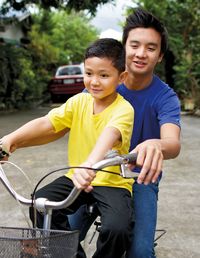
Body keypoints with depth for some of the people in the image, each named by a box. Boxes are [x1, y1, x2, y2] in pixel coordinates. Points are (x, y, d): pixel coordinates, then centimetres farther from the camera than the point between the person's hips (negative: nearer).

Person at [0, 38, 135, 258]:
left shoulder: (124, 109, -16)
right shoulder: (79, 102, 0)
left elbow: (109, 135, -37)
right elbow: (46, 123, -8)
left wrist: (90, 165, -57)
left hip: (113, 182, -4)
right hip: (76, 177, 5)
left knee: (117, 228, -28)